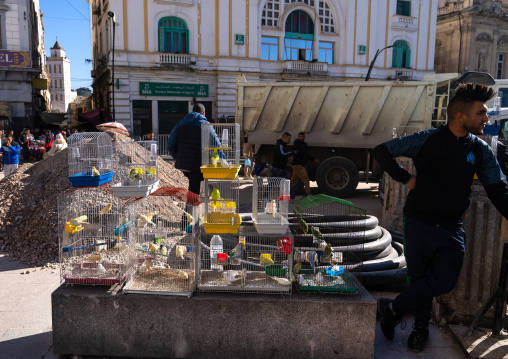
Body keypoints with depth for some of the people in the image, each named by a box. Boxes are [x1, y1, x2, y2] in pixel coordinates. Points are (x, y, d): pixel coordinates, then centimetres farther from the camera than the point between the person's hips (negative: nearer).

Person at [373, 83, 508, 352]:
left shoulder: (481, 151, 5)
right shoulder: (427, 140, -7)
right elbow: (381, 151, -3)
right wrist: (405, 179, -7)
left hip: (452, 228, 3)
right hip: (419, 222, -3)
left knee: (444, 281, -7)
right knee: (420, 277, 8)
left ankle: (393, 308, 13)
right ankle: (421, 326, 32)